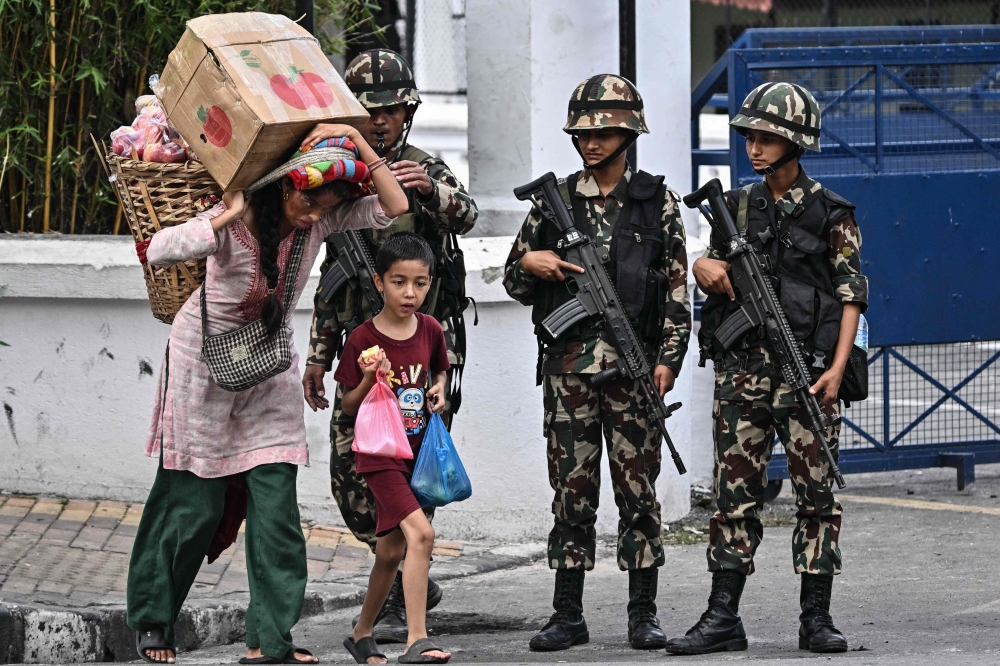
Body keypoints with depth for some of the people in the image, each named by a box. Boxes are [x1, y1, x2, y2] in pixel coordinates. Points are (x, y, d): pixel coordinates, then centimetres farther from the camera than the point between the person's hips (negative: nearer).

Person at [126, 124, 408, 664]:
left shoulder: (319, 219, -12)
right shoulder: (234, 223, -26)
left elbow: (393, 207, -19)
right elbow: (159, 252, -40)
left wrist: (356, 142, -26)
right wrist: (229, 216, -40)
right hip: (206, 359, -4)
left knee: (276, 505, -6)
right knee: (193, 505, 2)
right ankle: (151, 620, 20)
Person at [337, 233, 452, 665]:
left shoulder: (430, 330, 1)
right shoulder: (363, 339, -11)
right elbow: (348, 405, -4)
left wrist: (438, 390, 0)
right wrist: (369, 379, -23)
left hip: (416, 451, 6)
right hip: (378, 454, -6)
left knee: (391, 551, 14)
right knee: (420, 532, -24)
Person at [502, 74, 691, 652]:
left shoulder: (657, 201, 5)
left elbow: (678, 288, 3)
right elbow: (517, 285, 17)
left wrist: (669, 359, -6)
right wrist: (529, 264, -6)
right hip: (568, 365, 2)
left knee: (638, 487, 0)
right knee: (572, 490, 2)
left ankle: (644, 613, 6)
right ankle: (568, 615, 6)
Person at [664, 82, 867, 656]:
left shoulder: (830, 214, -1)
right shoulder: (738, 206, 12)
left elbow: (852, 295, -3)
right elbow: (714, 270, 23)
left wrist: (837, 367, -13)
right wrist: (705, 269, -2)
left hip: (807, 369, -4)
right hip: (742, 369, 4)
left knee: (816, 492, 0)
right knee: (737, 494, 3)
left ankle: (817, 618, 5)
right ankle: (724, 618, 4)